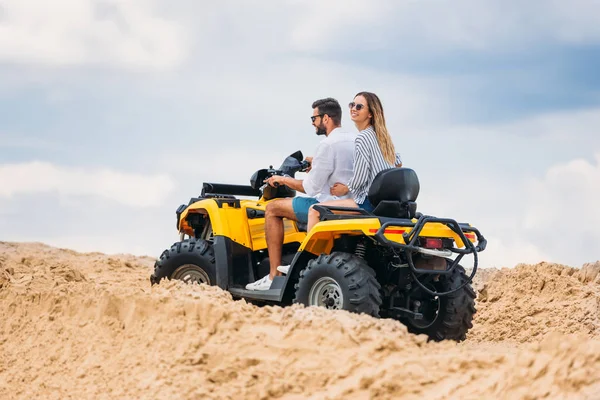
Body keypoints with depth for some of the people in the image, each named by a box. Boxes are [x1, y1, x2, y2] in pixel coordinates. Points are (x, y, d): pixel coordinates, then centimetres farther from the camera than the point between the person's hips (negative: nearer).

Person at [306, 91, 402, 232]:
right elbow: (398, 163, 26)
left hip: (370, 202, -10)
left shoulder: (363, 137, -14)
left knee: (315, 211, -11)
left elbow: (359, 179, -16)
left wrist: (345, 189, 1)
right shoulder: (382, 136, 14)